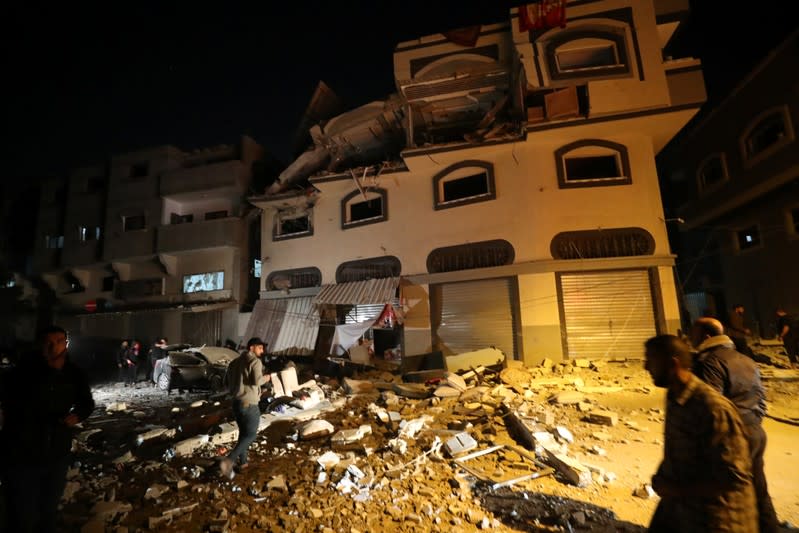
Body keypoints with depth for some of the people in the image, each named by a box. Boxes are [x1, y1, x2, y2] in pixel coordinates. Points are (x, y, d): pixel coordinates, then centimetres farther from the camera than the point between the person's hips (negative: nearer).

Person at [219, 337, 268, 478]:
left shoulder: (235, 362, 11)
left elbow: (226, 381, 15)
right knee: (250, 435, 3)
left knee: (243, 433, 22)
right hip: (249, 404, -8)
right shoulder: (255, 361, -13)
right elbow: (257, 381, -26)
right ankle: (228, 461, -9)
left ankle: (242, 462, 29)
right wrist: (265, 378, -6)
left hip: (236, 402, 8)